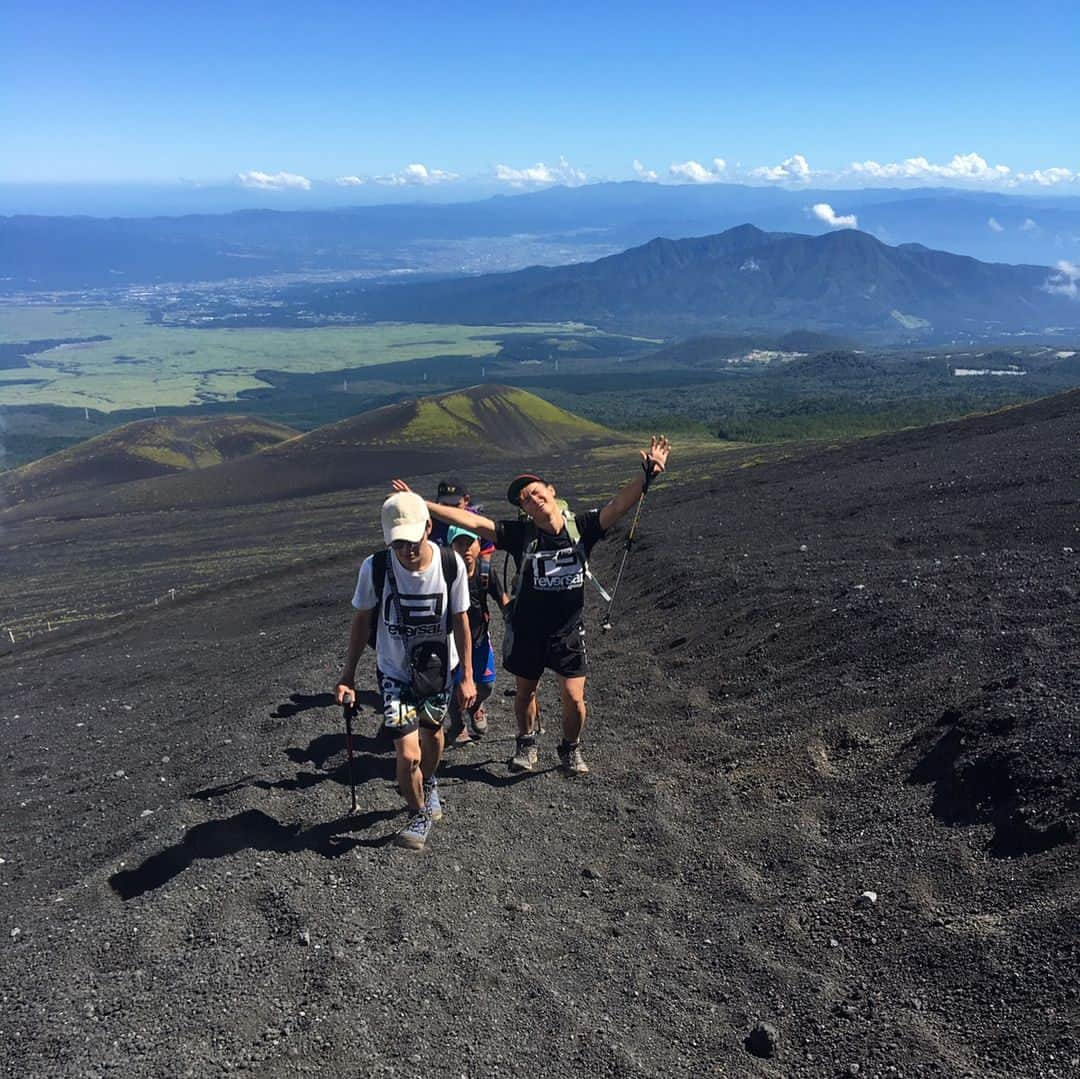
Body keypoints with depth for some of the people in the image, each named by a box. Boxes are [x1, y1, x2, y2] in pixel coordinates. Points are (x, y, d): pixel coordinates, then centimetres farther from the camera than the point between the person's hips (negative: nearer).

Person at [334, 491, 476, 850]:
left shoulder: (451, 564, -20)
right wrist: (348, 674, -2)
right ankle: (419, 814, 18)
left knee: (432, 733, 23)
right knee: (408, 754, -11)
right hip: (395, 672, -2)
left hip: (439, 668, 2)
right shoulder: (375, 567, -22)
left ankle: (428, 784, 55)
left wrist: (467, 675, -4)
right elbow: (362, 620, -6)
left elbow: (460, 620, -7)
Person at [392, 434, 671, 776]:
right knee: (524, 693, 17)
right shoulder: (520, 533, -10)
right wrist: (420, 504, -19)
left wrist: (647, 474, -32)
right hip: (526, 630, 1)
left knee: (574, 699, -2)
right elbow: (471, 521, -15)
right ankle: (526, 744, 43)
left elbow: (619, 504, -17)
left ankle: (571, 748, 27)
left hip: (568, 631, 0)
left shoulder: (581, 528, -8)